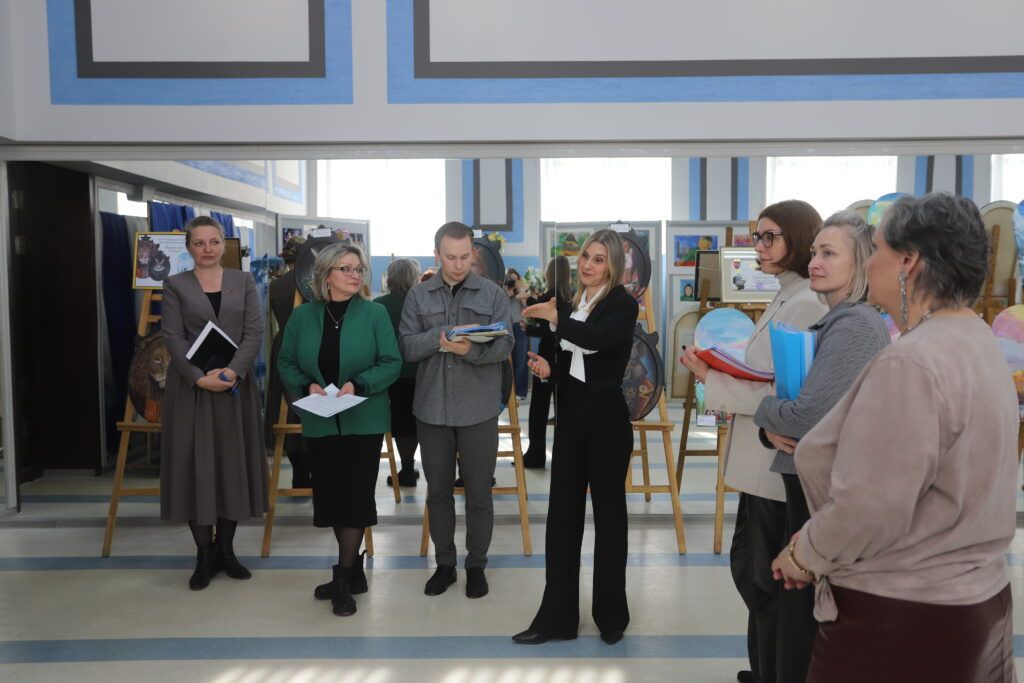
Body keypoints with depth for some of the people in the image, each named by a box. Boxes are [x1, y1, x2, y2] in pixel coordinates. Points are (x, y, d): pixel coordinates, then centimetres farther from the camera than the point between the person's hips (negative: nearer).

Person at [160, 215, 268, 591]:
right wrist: (199, 377, -17)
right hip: (191, 386, -1)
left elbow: (254, 332, 0)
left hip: (236, 385, 2)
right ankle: (204, 554, 11)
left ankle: (225, 549, 18)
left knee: (234, 464, 5)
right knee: (194, 465, 0)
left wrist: (232, 371, -15)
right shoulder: (175, 285, 5)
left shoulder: (244, 282, 8)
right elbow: (173, 338, -4)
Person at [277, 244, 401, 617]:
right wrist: (307, 385, -14)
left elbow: (391, 363, -7)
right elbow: (286, 362, 5)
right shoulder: (302, 315, 4)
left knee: (355, 497, -2)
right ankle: (353, 570, 26)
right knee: (330, 495, 10)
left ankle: (344, 579, 8)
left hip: (363, 421, -3)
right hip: (319, 421, 3)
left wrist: (357, 384, -21)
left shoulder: (374, 313, -4)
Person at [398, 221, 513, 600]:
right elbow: (406, 347, -3)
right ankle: (444, 564, 28)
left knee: (479, 493, 8)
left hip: (479, 410, -2)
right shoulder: (418, 296, 5)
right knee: (438, 491, 13)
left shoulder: (493, 294, 0)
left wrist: (470, 350, -26)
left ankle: (476, 565, 25)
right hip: (431, 409, 2)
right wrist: (439, 338, -20)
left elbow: (505, 345, -8)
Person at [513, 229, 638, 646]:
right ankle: (557, 615, 16)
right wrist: (548, 370, -5)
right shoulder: (572, 304, 11)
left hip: (606, 418, -6)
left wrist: (556, 318, -19)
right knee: (562, 514, 7)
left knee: (608, 513, 7)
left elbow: (597, 338, -29)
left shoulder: (623, 304, -8)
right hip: (570, 415, 6)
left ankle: (611, 613, 23)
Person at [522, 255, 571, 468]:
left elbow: (545, 331, -18)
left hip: (548, 358, -6)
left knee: (538, 409, 3)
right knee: (562, 406, 10)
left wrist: (527, 328, -3)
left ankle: (535, 456, 8)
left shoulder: (547, 297, -14)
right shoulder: (571, 297, 5)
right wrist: (530, 300, 22)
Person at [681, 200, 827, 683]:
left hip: (780, 464, -10)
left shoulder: (808, 305, -19)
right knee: (747, 566, 21)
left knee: (767, 580, 5)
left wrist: (712, 379, -18)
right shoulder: (785, 299, 12)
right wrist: (723, 379, 4)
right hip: (762, 460, 10)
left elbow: (788, 397, -23)